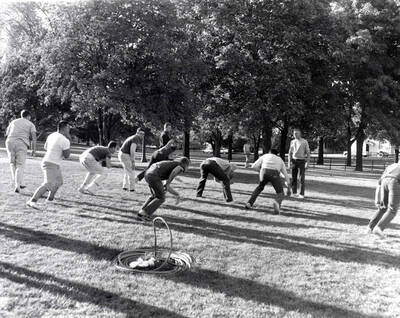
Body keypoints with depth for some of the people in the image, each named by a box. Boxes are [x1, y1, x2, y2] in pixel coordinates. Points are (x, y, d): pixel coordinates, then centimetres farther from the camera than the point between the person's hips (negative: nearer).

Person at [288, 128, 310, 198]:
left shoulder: (304, 142, -2)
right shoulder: (292, 142, 10)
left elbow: (308, 152, -2)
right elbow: (290, 153, 13)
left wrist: (307, 162, -10)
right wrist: (289, 162, 5)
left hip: (301, 161, -4)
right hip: (294, 161, 4)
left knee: (302, 178, -5)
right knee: (293, 177, 4)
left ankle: (302, 194, 0)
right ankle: (294, 192, 13)